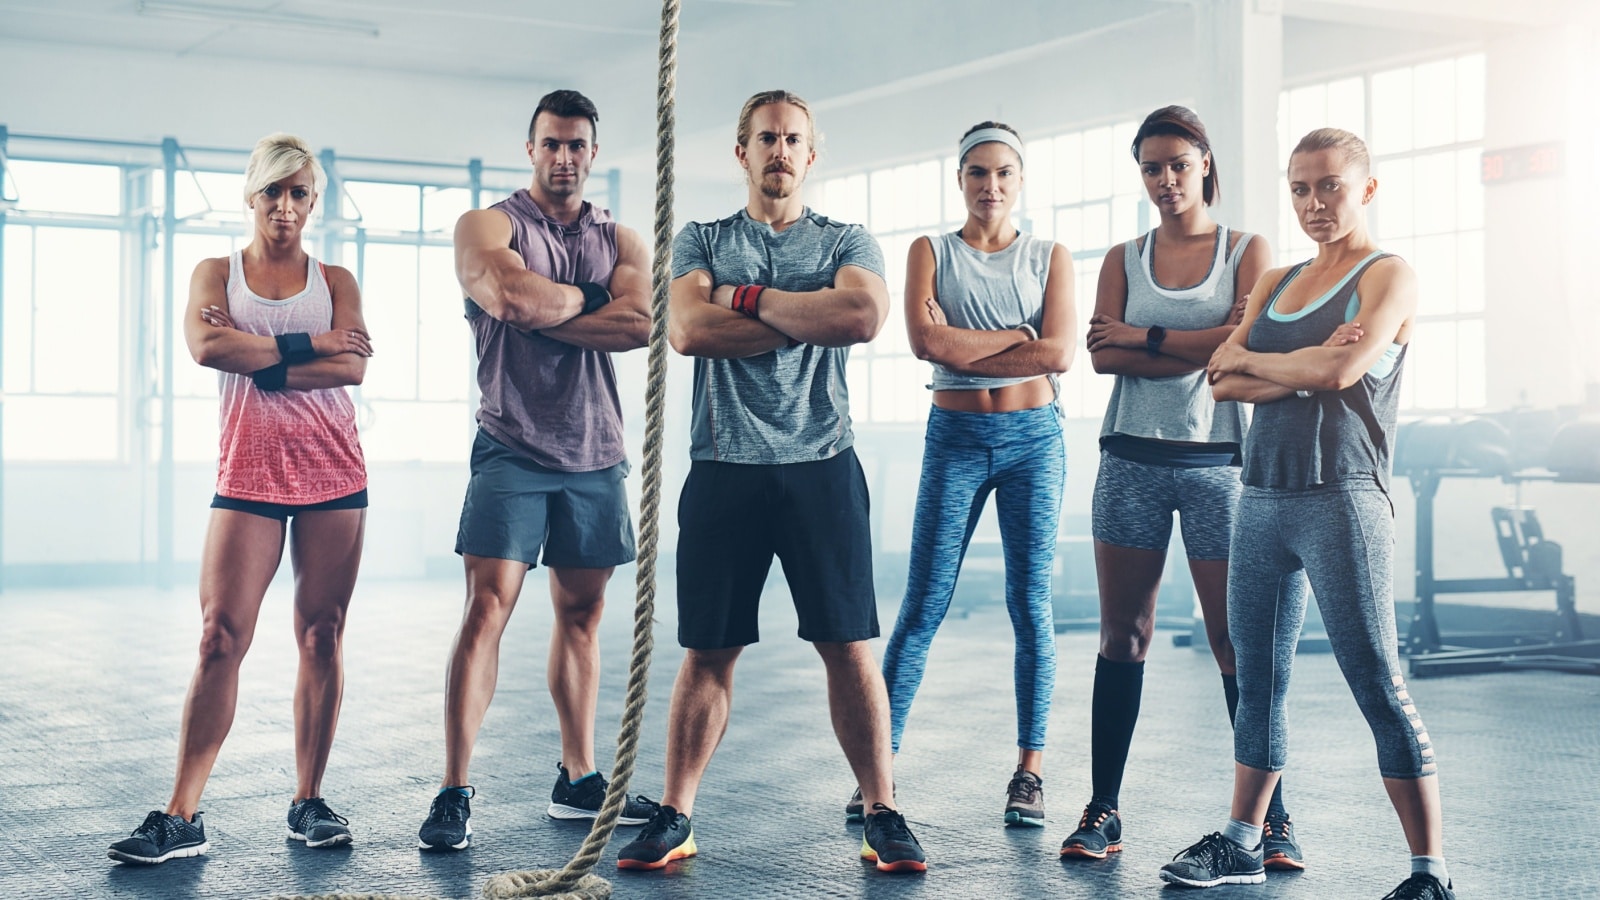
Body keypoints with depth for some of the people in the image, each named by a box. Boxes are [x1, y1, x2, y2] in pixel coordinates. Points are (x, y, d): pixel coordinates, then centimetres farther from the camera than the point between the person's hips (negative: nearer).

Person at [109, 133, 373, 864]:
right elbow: (205, 345, -11)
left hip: (332, 470, 1)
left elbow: (353, 367, -6)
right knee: (221, 635, -9)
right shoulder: (216, 274, 10)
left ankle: (309, 802, 10)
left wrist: (262, 366, -12)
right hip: (249, 473, -1)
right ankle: (181, 817, -8)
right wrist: (307, 345, -11)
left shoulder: (335, 281, 12)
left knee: (322, 633, 1)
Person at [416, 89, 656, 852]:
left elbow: (640, 324, -8)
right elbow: (512, 297, -20)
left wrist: (541, 313, -12)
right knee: (487, 607, -12)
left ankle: (577, 779, 19)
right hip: (513, 448, -4)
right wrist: (589, 298, -5)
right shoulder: (488, 226, 2)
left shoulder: (620, 241, 12)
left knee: (582, 612, 10)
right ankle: (454, 794, -11)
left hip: (595, 452, 5)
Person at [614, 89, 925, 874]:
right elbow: (688, 330, -7)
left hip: (821, 465, 0)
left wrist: (750, 298, -7)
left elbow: (863, 315, -12)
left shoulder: (846, 242, 10)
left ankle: (882, 816, 8)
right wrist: (802, 317, -7)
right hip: (724, 467, 1)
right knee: (708, 652, 4)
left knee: (848, 645, -1)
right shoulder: (701, 241, 13)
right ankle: (674, 818, 13)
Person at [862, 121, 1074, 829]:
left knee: (1031, 606, 2)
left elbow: (1060, 353, -8)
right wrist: (1018, 335, -10)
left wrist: (962, 348, -10)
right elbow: (925, 340, -10)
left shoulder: (1050, 257, 7)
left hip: (1033, 438, 1)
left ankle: (1029, 769, 10)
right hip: (955, 439, 0)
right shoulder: (931, 253, 7)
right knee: (923, 607, -4)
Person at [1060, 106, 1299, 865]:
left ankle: (1271, 815, 5)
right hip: (1132, 459, 2)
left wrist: (1144, 336, -7)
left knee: (1236, 640, -2)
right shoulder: (1123, 259, 11)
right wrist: (1205, 349, -11)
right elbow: (1103, 355, -4)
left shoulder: (1246, 251, 5)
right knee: (1122, 635, 4)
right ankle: (1103, 810, 9)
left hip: (1214, 461, -2)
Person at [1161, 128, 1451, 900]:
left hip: (1340, 501, -6)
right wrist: (1303, 369, -10)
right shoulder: (1275, 283, 17)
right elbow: (1223, 382, 5)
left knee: (1377, 685, -6)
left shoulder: (1388, 277, -1)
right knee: (1258, 679, 13)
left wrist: (1251, 360, -1)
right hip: (1263, 499, 7)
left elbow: (1339, 371, -17)